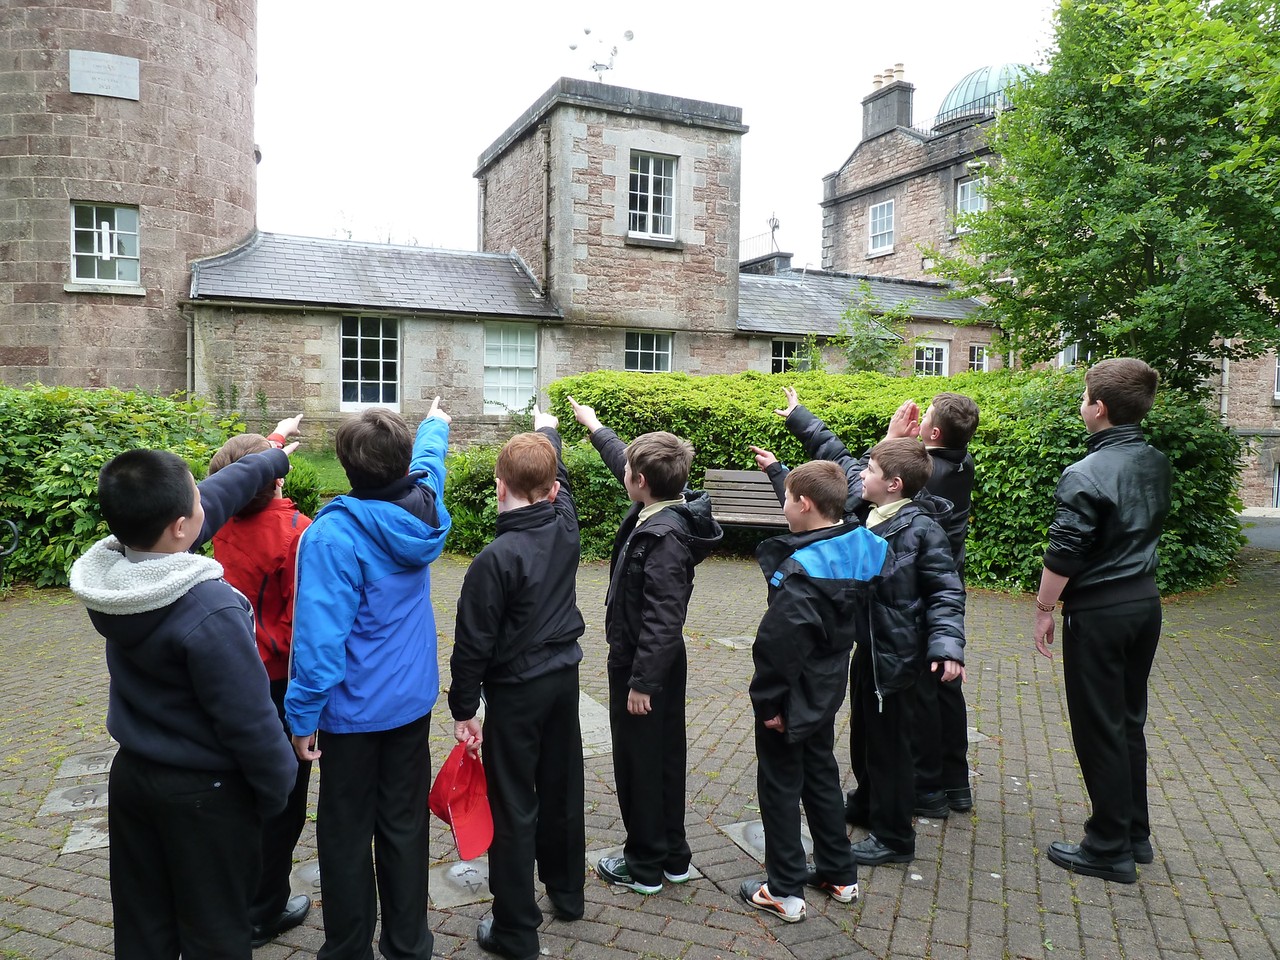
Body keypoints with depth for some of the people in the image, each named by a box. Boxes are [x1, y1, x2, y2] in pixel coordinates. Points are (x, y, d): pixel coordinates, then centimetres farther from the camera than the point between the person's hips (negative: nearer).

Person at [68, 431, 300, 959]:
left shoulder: (110, 569, -11)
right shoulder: (211, 610, -33)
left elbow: (212, 499, 3)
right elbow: (249, 721, -25)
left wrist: (271, 460, 17)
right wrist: (276, 788, -7)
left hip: (131, 774, 7)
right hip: (203, 793, -7)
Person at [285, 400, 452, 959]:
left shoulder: (333, 534, -22)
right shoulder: (423, 510, -6)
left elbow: (320, 635, -23)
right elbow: (429, 462, 18)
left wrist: (303, 715, -12)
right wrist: (435, 424, 39)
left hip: (354, 710, -5)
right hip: (413, 702, 5)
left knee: (347, 835, 12)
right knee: (405, 828, 16)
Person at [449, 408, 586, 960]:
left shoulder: (496, 557, -23)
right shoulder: (565, 522, -6)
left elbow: (474, 642, -18)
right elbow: (559, 483, 17)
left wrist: (463, 708, -6)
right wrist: (547, 431, 34)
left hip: (516, 690, -6)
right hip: (565, 675, 7)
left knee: (514, 806, 5)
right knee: (562, 787, 20)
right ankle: (566, 892, 39)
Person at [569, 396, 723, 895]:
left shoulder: (663, 537, -27)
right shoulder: (664, 509, 0)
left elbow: (663, 620, -27)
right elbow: (623, 460, 20)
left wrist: (641, 681, -22)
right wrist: (594, 427, 32)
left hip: (641, 664, -9)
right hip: (663, 662, 9)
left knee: (639, 764, 6)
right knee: (664, 758, 18)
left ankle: (645, 865, 22)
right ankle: (672, 854, 33)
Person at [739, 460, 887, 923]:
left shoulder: (799, 570, -27)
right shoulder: (861, 549, -5)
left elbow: (779, 645, -27)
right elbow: (859, 623, 7)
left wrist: (769, 701, -19)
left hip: (794, 696, -7)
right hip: (829, 688, 8)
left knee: (780, 785, 8)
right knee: (821, 774, 22)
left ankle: (785, 890, 20)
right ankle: (840, 875, 35)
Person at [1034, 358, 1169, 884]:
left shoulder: (1085, 475, -20)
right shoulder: (1157, 464, 4)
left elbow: (1063, 556, -19)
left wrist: (1044, 609, -7)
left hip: (1098, 610, -8)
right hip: (1145, 601, 8)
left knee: (1098, 728, 3)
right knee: (1129, 721, 18)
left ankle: (1110, 848, 14)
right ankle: (1135, 833, 30)